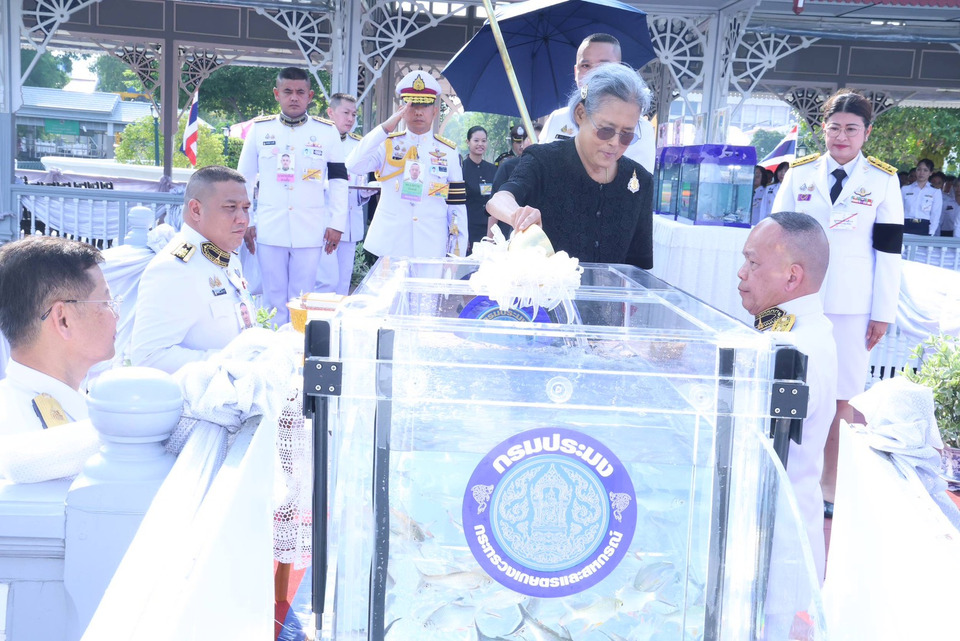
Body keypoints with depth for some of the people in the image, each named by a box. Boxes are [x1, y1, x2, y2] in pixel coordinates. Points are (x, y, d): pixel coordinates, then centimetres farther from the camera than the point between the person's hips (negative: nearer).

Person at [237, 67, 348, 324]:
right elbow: (245, 178, 10)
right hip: (269, 230, 1)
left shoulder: (327, 132, 3)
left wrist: (337, 224, 1)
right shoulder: (260, 129, 4)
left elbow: (338, 180, 6)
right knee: (273, 298, 6)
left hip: (310, 231, -1)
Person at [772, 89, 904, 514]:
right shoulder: (799, 173, 4)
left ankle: (829, 481, 17)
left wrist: (883, 313, -2)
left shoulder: (883, 181, 1)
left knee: (840, 398, 2)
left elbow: (888, 250, 1)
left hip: (852, 307, -1)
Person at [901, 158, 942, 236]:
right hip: (906, 227, 1)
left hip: (924, 229, -1)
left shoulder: (936, 192, 7)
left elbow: (935, 216, 3)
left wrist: (930, 234, -9)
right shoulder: (905, 189, 10)